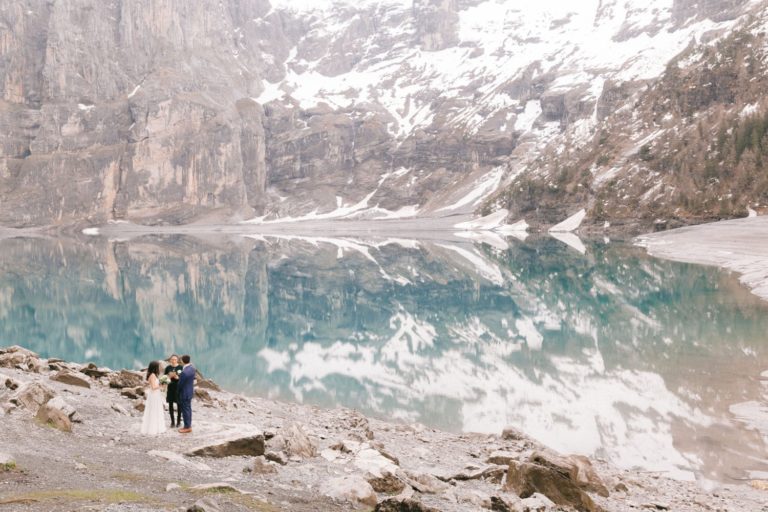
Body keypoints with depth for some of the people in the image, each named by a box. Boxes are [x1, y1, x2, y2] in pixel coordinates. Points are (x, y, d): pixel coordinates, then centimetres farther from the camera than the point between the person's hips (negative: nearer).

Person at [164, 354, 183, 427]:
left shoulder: (181, 367, -4)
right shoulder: (168, 368, 2)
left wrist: (177, 377, -20)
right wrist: (169, 376, -14)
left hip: (178, 388, -2)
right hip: (170, 388, 2)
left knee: (179, 405, 2)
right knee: (170, 405, 4)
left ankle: (179, 421, 12)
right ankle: (172, 422, 13)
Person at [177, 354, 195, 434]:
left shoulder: (184, 372, -30)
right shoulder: (192, 368, -3)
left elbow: (180, 384, -19)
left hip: (184, 393, -9)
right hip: (190, 391, 9)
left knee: (185, 410, 4)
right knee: (188, 409, 18)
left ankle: (187, 427, 14)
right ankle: (188, 425, 29)